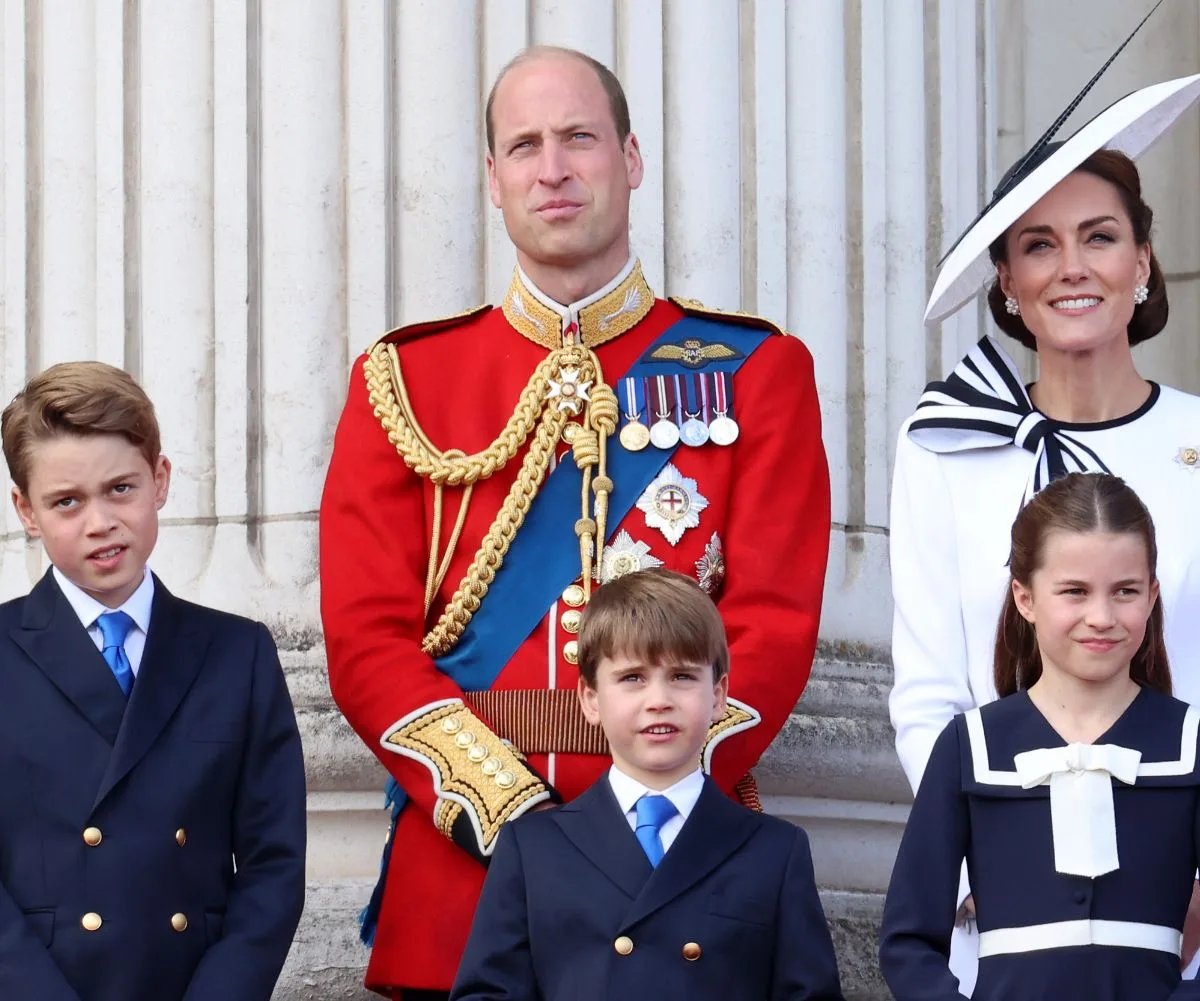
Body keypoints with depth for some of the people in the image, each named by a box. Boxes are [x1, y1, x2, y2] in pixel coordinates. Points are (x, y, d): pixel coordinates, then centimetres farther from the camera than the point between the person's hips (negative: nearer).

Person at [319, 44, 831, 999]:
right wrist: (500, 805, -13)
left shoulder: (755, 371, 6)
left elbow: (775, 624, -2)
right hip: (458, 859, 1)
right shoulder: (403, 380, 8)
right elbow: (366, 633, 0)